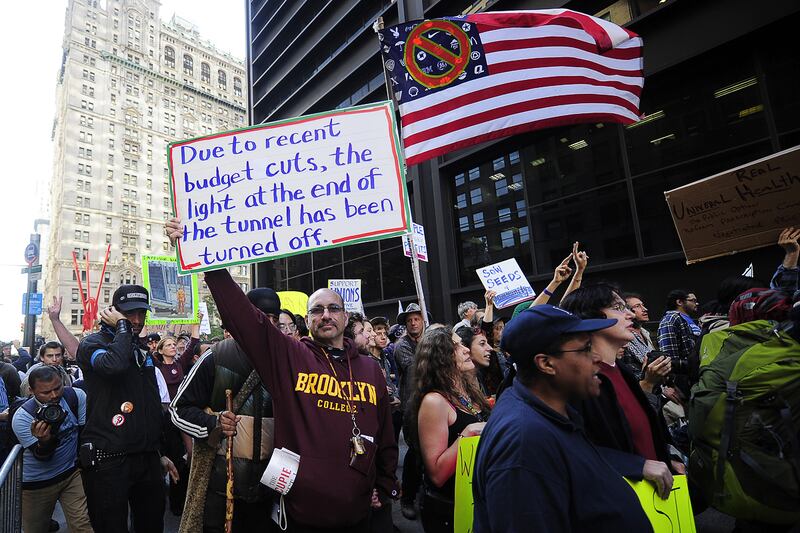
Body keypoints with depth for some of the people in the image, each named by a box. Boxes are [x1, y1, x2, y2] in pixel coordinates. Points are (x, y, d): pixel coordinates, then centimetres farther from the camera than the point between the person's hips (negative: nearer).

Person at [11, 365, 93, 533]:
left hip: (72, 472, 0)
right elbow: (42, 457, -17)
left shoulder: (76, 396, -15)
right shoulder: (21, 417, -17)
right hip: (38, 481, 0)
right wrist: (44, 440, -36)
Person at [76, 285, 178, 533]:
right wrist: (122, 326, -16)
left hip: (147, 459, 7)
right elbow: (114, 364, -32)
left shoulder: (144, 353, 15)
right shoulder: (93, 343, -5)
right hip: (108, 459, -6)